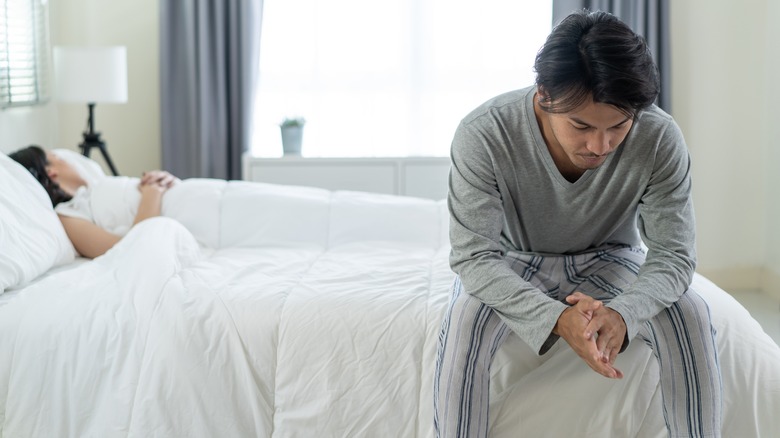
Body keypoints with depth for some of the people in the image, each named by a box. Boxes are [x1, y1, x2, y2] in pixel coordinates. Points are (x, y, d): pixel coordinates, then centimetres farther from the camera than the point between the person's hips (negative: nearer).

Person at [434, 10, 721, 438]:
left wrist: (623, 313, -45)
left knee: (690, 315, -26)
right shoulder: (483, 135, -31)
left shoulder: (660, 139, -26)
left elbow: (674, 255, -22)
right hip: (513, 260, -1)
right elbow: (473, 255, -30)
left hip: (608, 259, 2)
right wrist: (556, 317, -47)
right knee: (464, 319, -33)